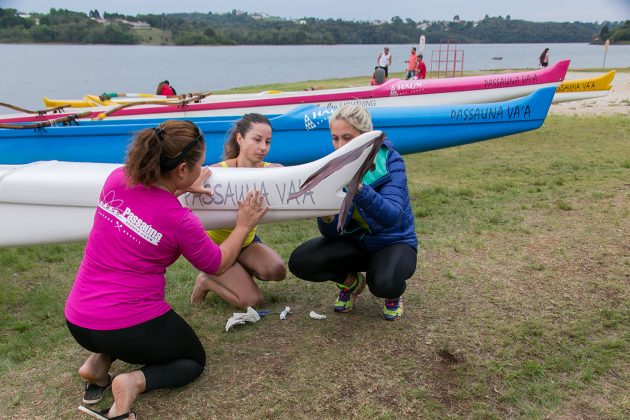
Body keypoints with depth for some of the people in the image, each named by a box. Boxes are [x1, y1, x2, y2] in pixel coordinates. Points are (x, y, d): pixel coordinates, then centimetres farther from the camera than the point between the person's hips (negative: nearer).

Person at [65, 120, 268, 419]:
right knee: (194, 359, 23)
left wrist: (182, 188, 16)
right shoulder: (181, 221, -19)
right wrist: (243, 226, 11)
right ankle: (135, 382, -6)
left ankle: (98, 361, 13)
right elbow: (218, 265, 0)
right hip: (132, 328, -6)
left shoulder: (116, 179, -6)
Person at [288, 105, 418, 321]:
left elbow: (392, 216, -35)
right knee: (300, 262, -19)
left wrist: (358, 188, -50)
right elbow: (331, 233, -12)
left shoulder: (390, 161, -20)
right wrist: (326, 216, -36)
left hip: (395, 242, -3)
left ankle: (394, 293, 4)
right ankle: (351, 281, 11)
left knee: (384, 283, -36)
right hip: (355, 242, 4)